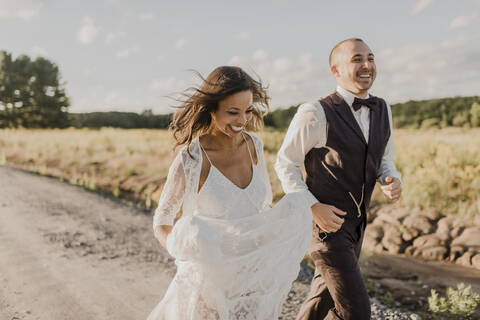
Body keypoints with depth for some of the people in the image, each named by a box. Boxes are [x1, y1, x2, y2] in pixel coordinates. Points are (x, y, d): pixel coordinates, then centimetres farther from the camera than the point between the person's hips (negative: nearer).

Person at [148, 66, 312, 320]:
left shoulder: (254, 146, -5)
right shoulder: (190, 160, -19)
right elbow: (161, 223, -7)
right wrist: (178, 248, -28)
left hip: (254, 276, 5)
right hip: (209, 276, -5)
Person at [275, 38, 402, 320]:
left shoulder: (382, 109, 0)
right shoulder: (316, 114, -21)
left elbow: (384, 161, 11)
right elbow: (285, 164, -11)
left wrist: (393, 181, -11)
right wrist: (314, 207, -20)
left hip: (356, 222, 7)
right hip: (325, 223, -7)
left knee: (328, 293, 26)